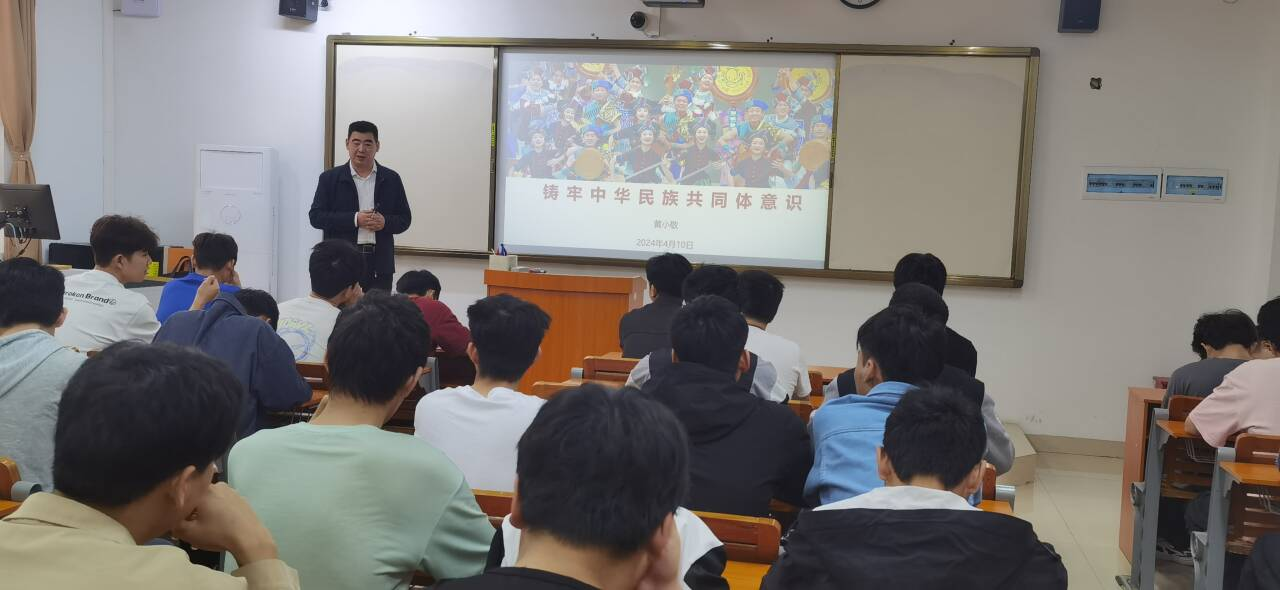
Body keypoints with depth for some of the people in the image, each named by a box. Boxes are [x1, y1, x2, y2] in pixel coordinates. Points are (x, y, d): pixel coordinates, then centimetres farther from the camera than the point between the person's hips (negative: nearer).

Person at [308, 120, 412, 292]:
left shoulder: (391, 179, 10)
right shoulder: (330, 178, 6)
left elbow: (405, 219, 11)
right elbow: (316, 217, -1)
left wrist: (385, 222, -12)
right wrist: (354, 219, -12)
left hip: (380, 265, 2)